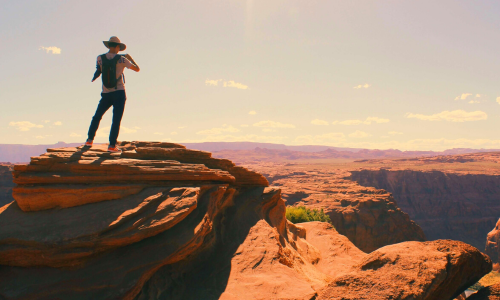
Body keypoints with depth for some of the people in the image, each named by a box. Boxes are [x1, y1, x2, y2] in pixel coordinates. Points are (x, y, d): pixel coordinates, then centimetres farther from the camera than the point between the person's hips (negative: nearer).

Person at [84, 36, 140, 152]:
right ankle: (112, 145, -4)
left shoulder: (100, 58, 1)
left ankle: (89, 140, 23)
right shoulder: (121, 59, -7)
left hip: (106, 94, 3)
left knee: (97, 117, 18)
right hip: (119, 93, -3)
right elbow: (137, 69, 2)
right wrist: (130, 58, 16)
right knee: (116, 120, -1)